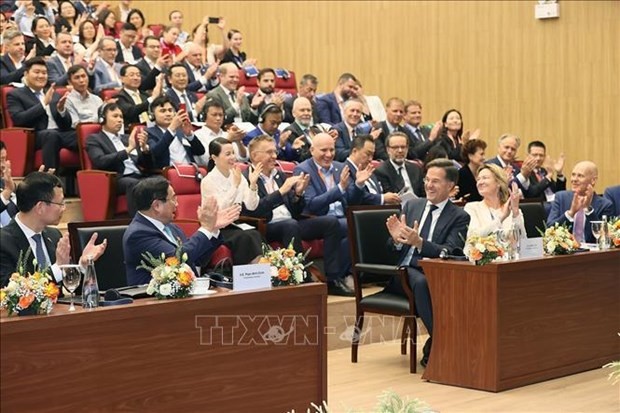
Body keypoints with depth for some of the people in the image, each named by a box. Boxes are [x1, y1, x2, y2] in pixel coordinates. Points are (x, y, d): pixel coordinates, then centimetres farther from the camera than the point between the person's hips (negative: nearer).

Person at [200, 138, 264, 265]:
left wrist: (253, 184, -16)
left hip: (237, 225, 5)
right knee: (245, 237, -32)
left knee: (255, 234, -28)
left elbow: (251, 206, 0)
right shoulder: (208, 181, -8)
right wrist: (235, 185, -24)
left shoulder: (238, 176, 7)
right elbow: (221, 209, -18)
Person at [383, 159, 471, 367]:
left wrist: (419, 242, -24)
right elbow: (391, 250, 17)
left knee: (422, 282, -37)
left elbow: (449, 253, -9)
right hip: (402, 272, 2)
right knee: (421, 282, -34)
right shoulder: (411, 206, 17)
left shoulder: (459, 217, 6)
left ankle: (432, 349, -26)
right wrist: (396, 239, -8)